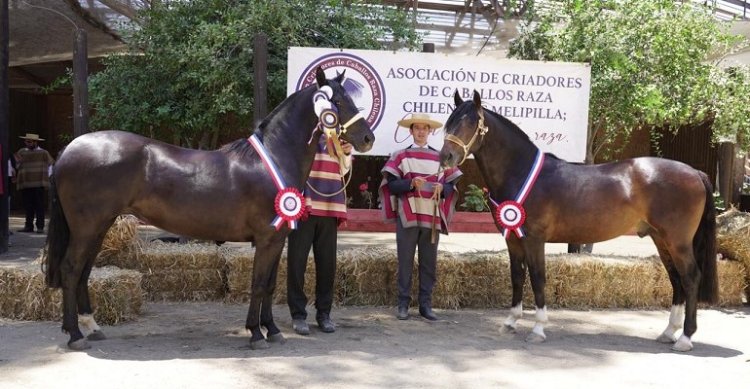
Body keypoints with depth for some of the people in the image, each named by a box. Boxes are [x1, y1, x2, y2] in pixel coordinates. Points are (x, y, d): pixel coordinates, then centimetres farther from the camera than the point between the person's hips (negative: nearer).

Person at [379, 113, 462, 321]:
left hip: (432, 216, 2)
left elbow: (451, 186, 9)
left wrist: (442, 188, -13)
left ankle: (426, 305, 15)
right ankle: (403, 304, 10)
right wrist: (410, 183, -20)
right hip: (407, 215, -2)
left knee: (429, 263, 6)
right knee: (405, 261, 2)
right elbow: (391, 185, -4)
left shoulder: (440, 157, 10)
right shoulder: (400, 156, 3)